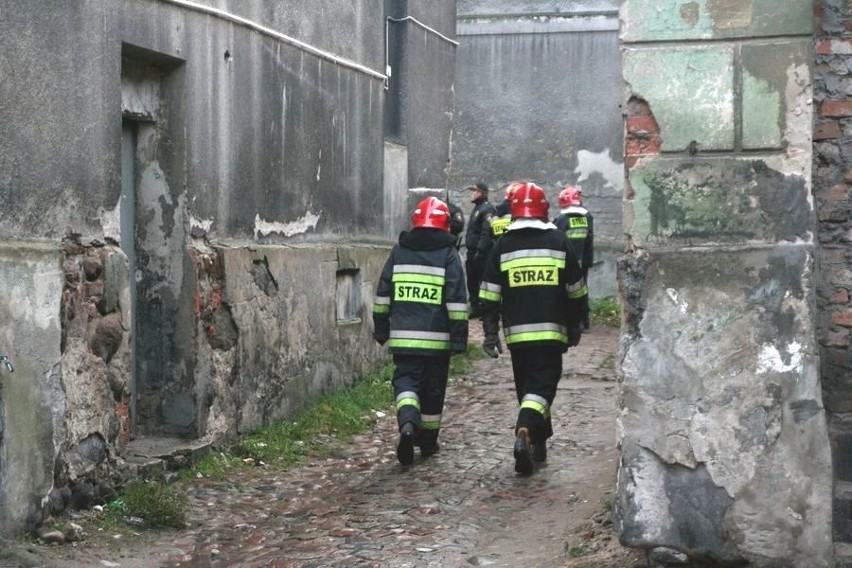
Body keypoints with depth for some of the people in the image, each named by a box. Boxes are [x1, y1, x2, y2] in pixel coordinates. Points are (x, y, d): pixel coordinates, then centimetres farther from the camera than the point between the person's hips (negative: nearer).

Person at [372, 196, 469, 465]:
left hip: (403, 336, 1)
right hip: (437, 337, -1)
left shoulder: (398, 251, 7)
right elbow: (457, 301, -6)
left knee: (405, 381, 3)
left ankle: (407, 424, -25)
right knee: (433, 389, 12)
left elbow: (383, 294, 10)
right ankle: (428, 441, 22)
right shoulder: (448, 254, -2)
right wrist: (459, 337, -3)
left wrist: (381, 330, 18)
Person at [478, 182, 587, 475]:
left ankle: (539, 443, 23)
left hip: (517, 332, 2)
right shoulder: (559, 240, 1)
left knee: (527, 385, 15)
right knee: (542, 385, -2)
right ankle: (524, 432, -26)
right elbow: (576, 291, 7)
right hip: (551, 330, -1)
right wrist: (574, 327, 18)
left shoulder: (503, 244, 2)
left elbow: (490, 296, 0)